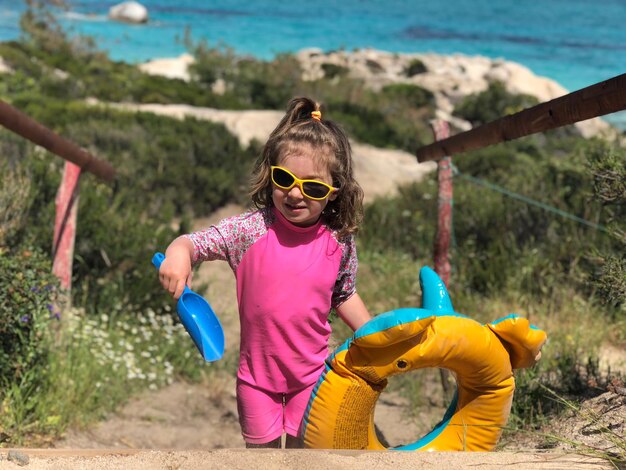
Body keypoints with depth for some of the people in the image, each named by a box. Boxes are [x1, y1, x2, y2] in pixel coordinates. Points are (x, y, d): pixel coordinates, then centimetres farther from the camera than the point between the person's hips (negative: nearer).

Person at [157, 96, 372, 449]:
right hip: (258, 373, 0)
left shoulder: (340, 243, -9)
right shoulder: (251, 230, -16)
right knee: (262, 446, 13)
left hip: (311, 373, 1)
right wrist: (178, 253, -39)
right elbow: (196, 242, -17)